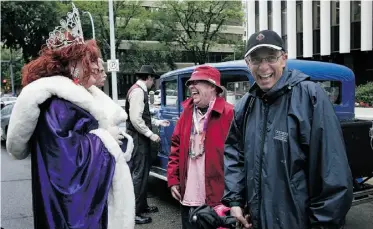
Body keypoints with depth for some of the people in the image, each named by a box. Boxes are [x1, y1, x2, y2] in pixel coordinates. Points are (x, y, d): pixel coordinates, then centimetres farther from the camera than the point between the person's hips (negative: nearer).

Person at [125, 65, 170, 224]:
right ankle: (134, 212, 3)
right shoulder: (138, 91, -16)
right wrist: (150, 134, -18)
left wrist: (158, 122, 22)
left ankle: (142, 205, 29)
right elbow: (135, 119, -23)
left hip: (141, 137, 10)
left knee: (143, 172, 17)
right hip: (138, 138, -10)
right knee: (139, 174, -5)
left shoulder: (140, 91, 14)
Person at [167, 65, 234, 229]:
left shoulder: (228, 113, -11)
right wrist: (173, 179, 5)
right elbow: (176, 146, 11)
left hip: (215, 198, -6)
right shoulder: (187, 112, 8)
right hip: (188, 197, 6)